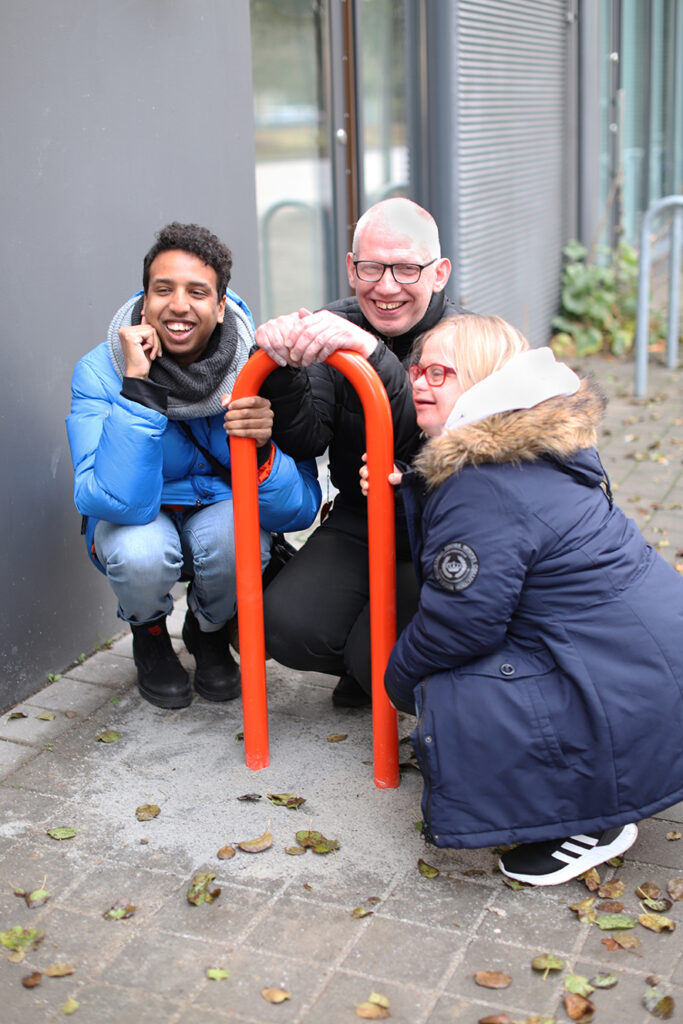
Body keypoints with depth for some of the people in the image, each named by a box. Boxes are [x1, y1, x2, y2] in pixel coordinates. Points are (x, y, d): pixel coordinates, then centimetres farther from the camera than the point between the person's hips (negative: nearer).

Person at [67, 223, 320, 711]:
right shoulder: (100, 373, -22)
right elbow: (117, 503, -35)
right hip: (138, 521, -1)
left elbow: (300, 512, -20)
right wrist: (137, 387, -40)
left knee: (237, 537, -33)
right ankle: (149, 633, 4)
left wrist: (261, 450, -41)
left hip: (224, 510, 1)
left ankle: (210, 632, 4)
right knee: (141, 552, -35)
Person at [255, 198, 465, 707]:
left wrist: (372, 353, -44)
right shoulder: (333, 330, -2)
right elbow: (305, 443, -8)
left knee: (377, 656, -23)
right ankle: (366, 670, 15)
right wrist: (285, 368, -27)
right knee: (289, 627, -18)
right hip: (357, 523, 4)